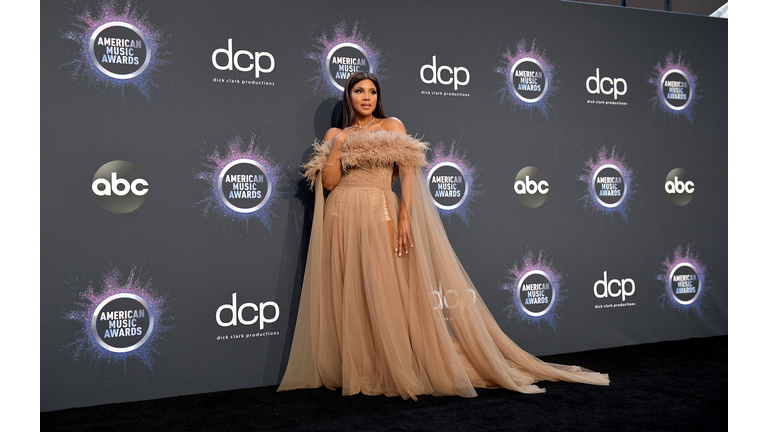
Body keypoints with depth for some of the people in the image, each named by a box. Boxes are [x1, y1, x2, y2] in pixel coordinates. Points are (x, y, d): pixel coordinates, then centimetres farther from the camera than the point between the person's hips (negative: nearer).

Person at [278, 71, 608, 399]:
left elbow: (407, 172, -3)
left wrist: (404, 217, -13)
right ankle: (351, 371, 11)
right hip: (341, 217, 3)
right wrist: (337, 145, -2)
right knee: (346, 292, 1)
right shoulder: (335, 134, 16)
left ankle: (393, 371, 3)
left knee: (383, 290, -6)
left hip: (379, 213, -2)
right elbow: (328, 182, 5)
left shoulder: (391, 126, 8)